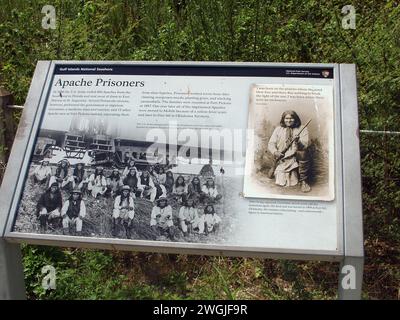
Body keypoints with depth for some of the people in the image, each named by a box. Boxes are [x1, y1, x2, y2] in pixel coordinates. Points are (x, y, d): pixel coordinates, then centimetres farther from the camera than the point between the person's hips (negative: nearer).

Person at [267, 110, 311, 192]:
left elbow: (305, 145, -7)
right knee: (281, 182, -17)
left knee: (302, 153, -36)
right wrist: (275, 152, -15)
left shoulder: (302, 129, 5)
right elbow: (271, 143, 6)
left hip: (296, 158, -1)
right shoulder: (278, 129, 12)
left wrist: (298, 142, -30)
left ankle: (303, 181, -21)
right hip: (282, 160, 1)